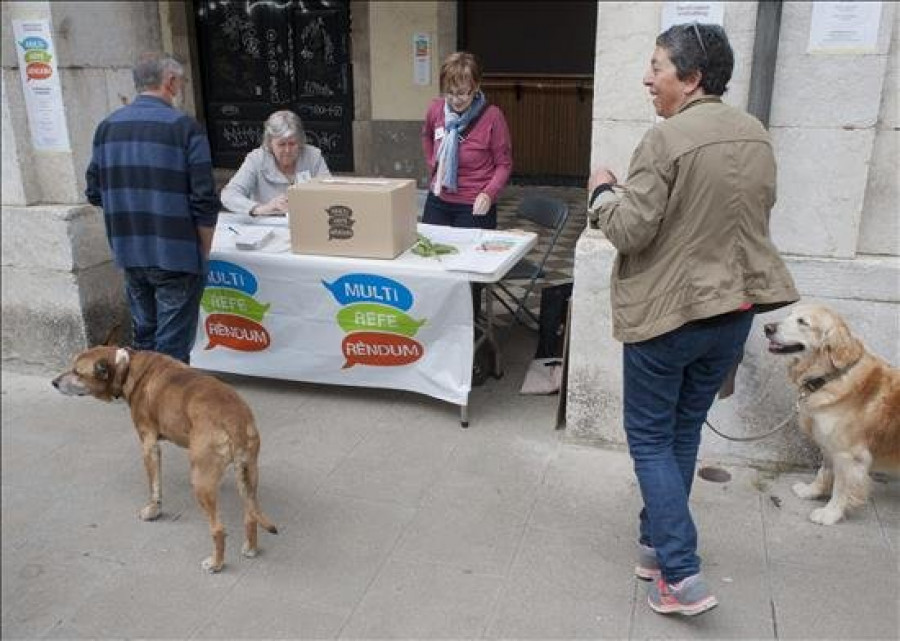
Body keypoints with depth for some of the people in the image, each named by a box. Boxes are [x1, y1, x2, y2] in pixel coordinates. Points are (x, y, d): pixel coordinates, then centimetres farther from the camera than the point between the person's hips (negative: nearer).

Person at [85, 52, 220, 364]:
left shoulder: (106, 127, 6)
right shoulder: (185, 128, -11)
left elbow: (94, 193, 11)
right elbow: (204, 201, -13)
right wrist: (204, 252, -1)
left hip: (129, 254, 6)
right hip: (176, 256, -6)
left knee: (144, 339, 19)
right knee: (173, 348, 2)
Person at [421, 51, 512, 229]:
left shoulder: (492, 116, -15)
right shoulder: (435, 109, -3)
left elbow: (504, 164, -8)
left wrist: (489, 194, -21)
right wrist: (433, 165, 10)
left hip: (475, 207, -4)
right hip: (437, 202, 4)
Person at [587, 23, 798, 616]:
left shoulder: (667, 138, -18)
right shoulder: (757, 136, 7)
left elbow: (629, 230, -18)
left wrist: (603, 190, -1)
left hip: (668, 310, -7)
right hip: (734, 309, 7)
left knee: (650, 439, 6)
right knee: (684, 433, 18)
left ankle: (682, 576, 2)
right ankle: (656, 544, 31)